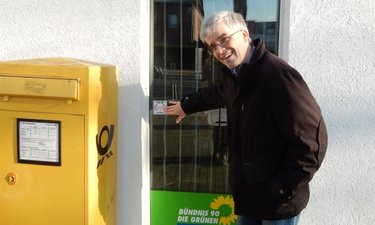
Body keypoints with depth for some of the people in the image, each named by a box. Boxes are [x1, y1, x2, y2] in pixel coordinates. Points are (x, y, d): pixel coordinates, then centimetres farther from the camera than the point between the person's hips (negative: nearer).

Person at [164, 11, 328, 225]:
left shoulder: (278, 75, -21)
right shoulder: (236, 75, 8)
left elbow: (311, 140, -24)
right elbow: (217, 94, 33)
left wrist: (283, 190, -20)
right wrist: (186, 105, 47)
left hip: (278, 202, -8)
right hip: (248, 195, 8)